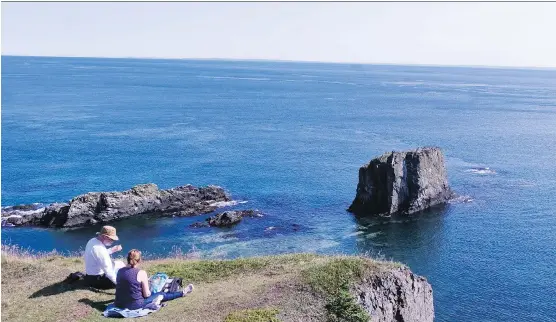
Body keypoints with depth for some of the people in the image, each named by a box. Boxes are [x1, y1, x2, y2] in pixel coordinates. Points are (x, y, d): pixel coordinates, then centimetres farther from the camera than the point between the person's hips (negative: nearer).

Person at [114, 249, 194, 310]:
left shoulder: (120, 271, 1)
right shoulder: (141, 273, -15)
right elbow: (146, 294, -11)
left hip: (119, 304, 5)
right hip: (136, 305, -5)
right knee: (161, 295, 17)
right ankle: (182, 292, 36)